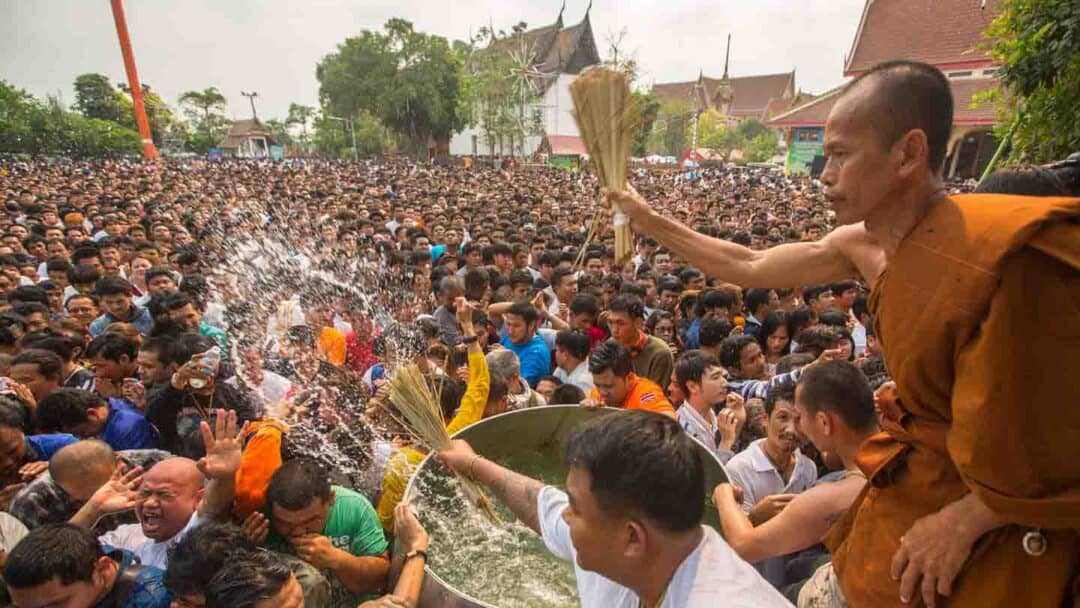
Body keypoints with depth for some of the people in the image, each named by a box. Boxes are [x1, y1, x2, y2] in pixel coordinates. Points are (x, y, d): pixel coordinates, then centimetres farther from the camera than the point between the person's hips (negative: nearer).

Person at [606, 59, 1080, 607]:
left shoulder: (1008, 255, -30)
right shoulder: (864, 244, -7)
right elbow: (750, 267, 3)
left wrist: (968, 518, -20)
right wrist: (652, 224, 7)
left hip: (992, 533, -6)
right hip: (910, 488, 6)